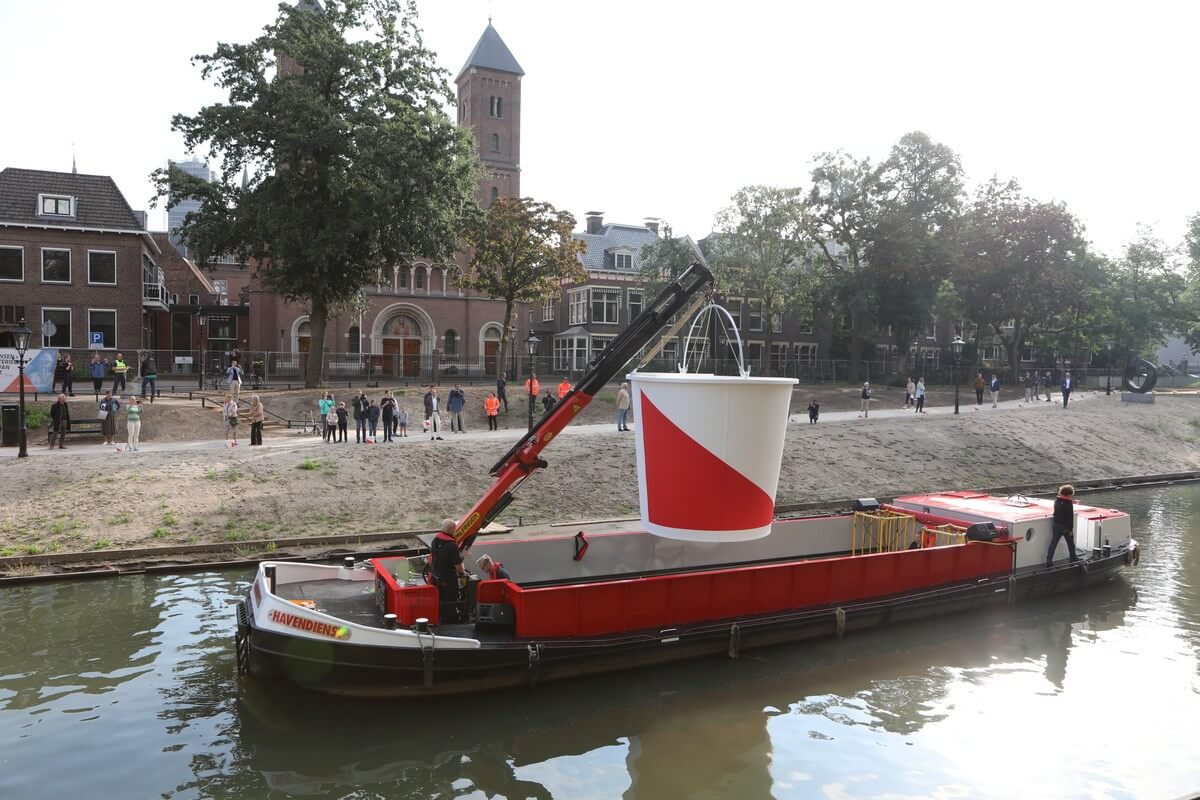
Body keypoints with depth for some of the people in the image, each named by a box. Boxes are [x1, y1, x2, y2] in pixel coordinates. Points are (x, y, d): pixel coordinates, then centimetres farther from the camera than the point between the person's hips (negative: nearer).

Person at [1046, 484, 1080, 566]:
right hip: (1065, 527, -5)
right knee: (1070, 543, 17)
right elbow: (1070, 517, -18)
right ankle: (1073, 558, 33)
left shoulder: (1057, 500, 2)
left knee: (1053, 543, 4)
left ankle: (1049, 560, -1)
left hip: (1056, 525, 5)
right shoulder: (1069, 503, -18)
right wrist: (1071, 529, -14)